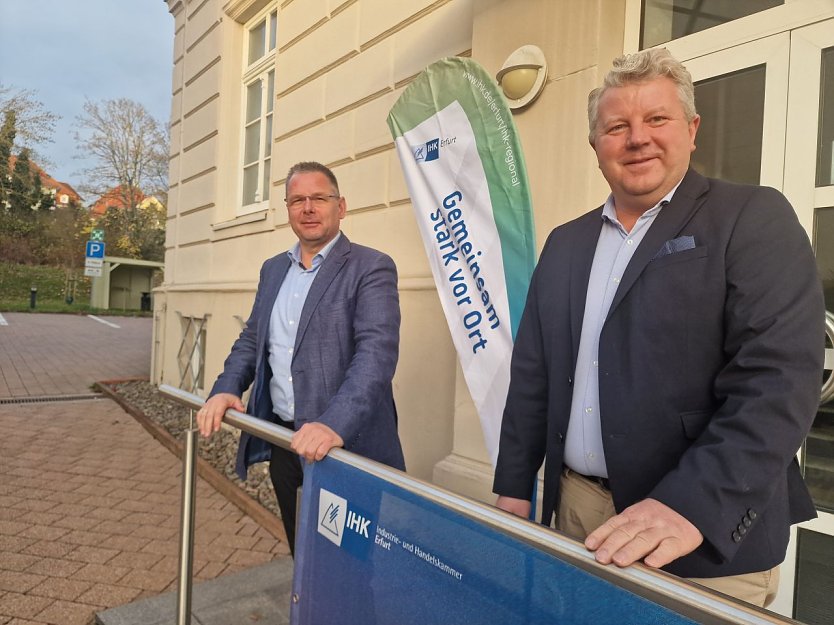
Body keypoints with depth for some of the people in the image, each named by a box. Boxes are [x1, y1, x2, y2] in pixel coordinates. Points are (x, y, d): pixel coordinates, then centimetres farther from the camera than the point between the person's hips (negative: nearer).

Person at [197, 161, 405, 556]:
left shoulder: (371, 268, -9)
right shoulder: (273, 269, 13)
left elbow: (376, 352, -21)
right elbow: (251, 340, 17)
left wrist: (336, 424, -34)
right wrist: (226, 389, -2)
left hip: (348, 443, -5)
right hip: (282, 439, 6)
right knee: (301, 552, 19)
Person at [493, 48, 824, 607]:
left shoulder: (754, 219, -6)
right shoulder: (566, 243, 8)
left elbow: (779, 378, -17)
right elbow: (532, 375, 10)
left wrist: (692, 505, -26)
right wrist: (513, 489, 8)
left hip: (711, 538, -4)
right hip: (576, 511, 5)